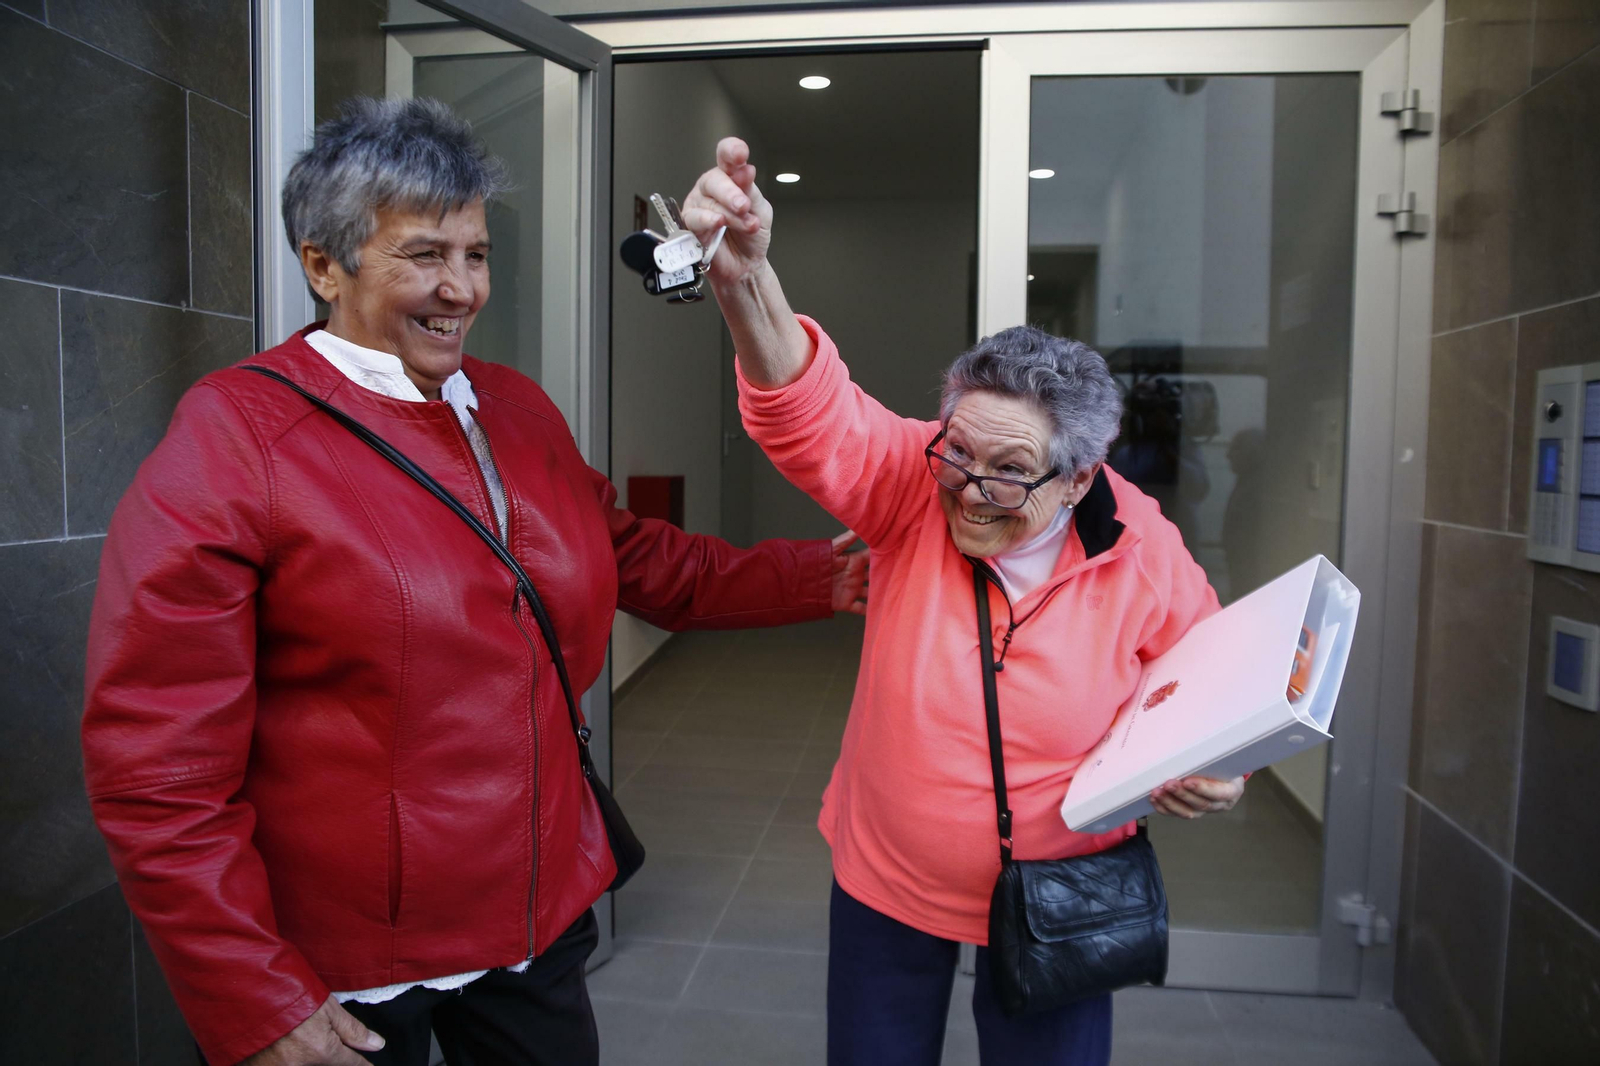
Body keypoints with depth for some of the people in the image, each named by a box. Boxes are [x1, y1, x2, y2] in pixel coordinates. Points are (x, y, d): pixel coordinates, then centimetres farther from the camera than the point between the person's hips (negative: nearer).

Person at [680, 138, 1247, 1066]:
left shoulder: (1144, 554, -17)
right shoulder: (917, 484, -19)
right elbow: (811, 415, -36)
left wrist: (1218, 771, -21)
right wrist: (745, 276, -53)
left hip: (1054, 901, 0)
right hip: (887, 884, 1)